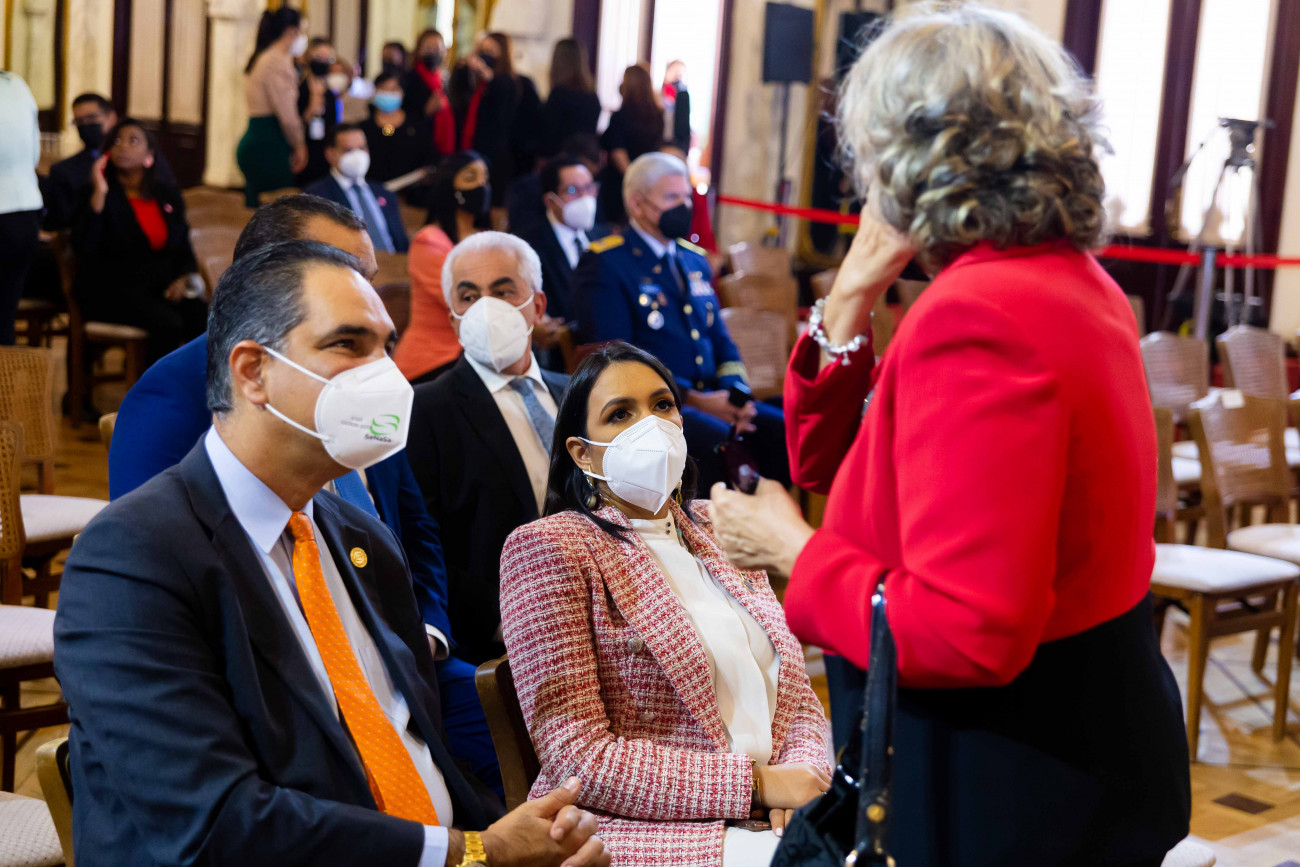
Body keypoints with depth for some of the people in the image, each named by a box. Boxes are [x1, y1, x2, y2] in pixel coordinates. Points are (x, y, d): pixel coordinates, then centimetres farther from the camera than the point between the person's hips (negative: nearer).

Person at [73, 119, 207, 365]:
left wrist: (184, 278, -2)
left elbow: (184, 250, 20)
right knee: (169, 323, -32)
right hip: (112, 291, -4)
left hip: (162, 287, 4)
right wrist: (99, 193, -19)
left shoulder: (168, 196, 13)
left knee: (202, 318, -26)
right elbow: (83, 248, -17)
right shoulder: (96, 195, -1)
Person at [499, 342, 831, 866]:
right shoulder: (546, 548, -5)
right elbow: (577, 758, -12)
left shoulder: (717, 533, 17)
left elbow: (794, 693, 15)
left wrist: (802, 776, -9)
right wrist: (756, 782, -14)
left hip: (771, 814, 7)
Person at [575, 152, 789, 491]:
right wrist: (695, 399, -16)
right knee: (722, 441, -35)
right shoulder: (604, 263, -1)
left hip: (711, 400, 7)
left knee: (784, 430, -20)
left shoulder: (695, 260, 22)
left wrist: (735, 394, -1)